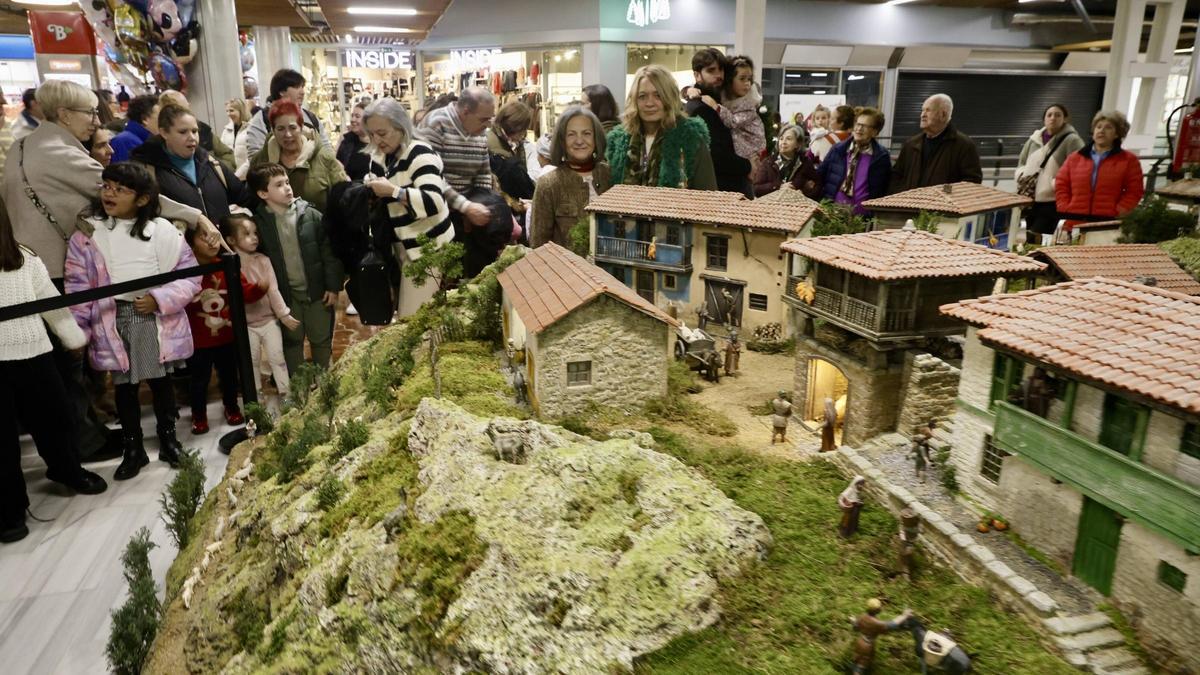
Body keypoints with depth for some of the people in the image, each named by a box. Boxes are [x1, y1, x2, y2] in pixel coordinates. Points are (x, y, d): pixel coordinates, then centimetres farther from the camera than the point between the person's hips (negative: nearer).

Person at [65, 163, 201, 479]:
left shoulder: (162, 230, -2)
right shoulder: (87, 234, 0)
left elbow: (189, 274, -2)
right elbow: (77, 286, 0)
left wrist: (160, 298, -14)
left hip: (157, 319, 0)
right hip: (114, 320, 1)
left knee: (161, 381, 11)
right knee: (124, 386, 9)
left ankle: (168, 439, 29)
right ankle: (133, 448, 23)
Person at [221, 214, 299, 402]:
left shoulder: (263, 260, -5)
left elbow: (273, 289, -7)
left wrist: (284, 314, -9)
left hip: (269, 319, 1)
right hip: (245, 324, -1)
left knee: (277, 358, 7)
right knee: (251, 362, 13)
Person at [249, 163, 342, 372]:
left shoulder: (310, 215, -7)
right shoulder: (258, 222, -7)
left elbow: (328, 251, -4)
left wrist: (333, 286, -6)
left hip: (317, 290, 0)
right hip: (285, 294, 0)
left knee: (322, 339, 13)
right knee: (291, 341, 15)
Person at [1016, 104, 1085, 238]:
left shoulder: (1072, 141, -5)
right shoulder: (1034, 139, 13)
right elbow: (1021, 164, 23)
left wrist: (1054, 184, -19)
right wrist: (1022, 176, 2)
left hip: (1052, 203, -6)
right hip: (1029, 202, 6)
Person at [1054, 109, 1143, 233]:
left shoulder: (1129, 160, 10)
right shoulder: (1074, 158, 16)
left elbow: (1134, 192, 3)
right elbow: (1061, 186, 12)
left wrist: (1116, 216, -10)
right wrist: (1065, 213, -1)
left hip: (1108, 225, -2)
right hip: (1073, 224, 2)